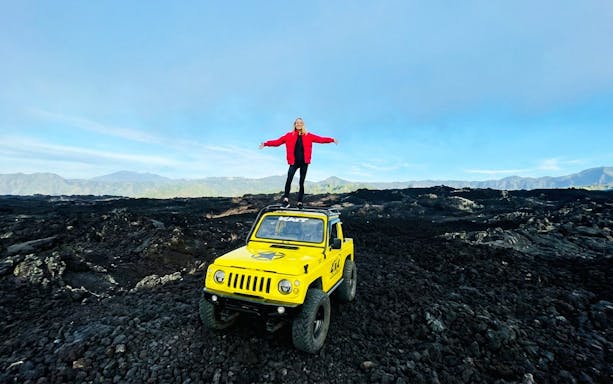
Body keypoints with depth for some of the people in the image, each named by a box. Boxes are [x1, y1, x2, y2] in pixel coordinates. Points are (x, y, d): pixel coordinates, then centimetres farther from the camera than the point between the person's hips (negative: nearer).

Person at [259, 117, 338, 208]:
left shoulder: (308, 136, 8)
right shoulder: (289, 135, 7)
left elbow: (320, 139, 8)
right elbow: (277, 142, 6)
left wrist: (332, 140, 1)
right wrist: (266, 144, -1)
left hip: (304, 162, 1)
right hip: (294, 162, -1)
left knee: (302, 182, 4)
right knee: (289, 179, -24)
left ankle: (300, 202, 12)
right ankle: (286, 199, -20)